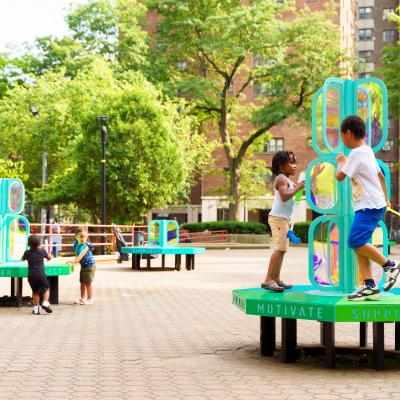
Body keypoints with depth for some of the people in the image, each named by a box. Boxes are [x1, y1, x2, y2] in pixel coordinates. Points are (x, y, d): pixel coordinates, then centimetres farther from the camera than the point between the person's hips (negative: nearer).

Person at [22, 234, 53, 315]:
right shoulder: (42, 251, 5)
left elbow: (23, 259, 28)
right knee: (46, 289, 18)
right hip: (41, 275, -1)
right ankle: (45, 302, -2)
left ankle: (36, 308, 11)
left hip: (31, 276, 1)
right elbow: (49, 257, 25)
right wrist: (48, 257, 48)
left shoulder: (27, 253, 5)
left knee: (35, 291, 15)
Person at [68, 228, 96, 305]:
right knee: (82, 282, 13)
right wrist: (73, 261, -2)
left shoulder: (86, 246, -24)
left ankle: (89, 299, 10)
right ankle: (82, 298, 24)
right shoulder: (76, 245, -2)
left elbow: (81, 256, -33)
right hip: (83, 265, 7)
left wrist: (73, 263, -38)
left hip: (89, 265, -7)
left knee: (88, 283, -1)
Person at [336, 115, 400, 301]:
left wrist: (341, 161, 8)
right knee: (359, 244, 4)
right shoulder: (367, 151, 16)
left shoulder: (356, 154, -14)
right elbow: (380, 175, 27)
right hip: (374, 203, 10)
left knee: (355, 241, -18)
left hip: (369, 205, -10)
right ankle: (369, 286, 2)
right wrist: (385, 198, 39)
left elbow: (340, 176, -13)